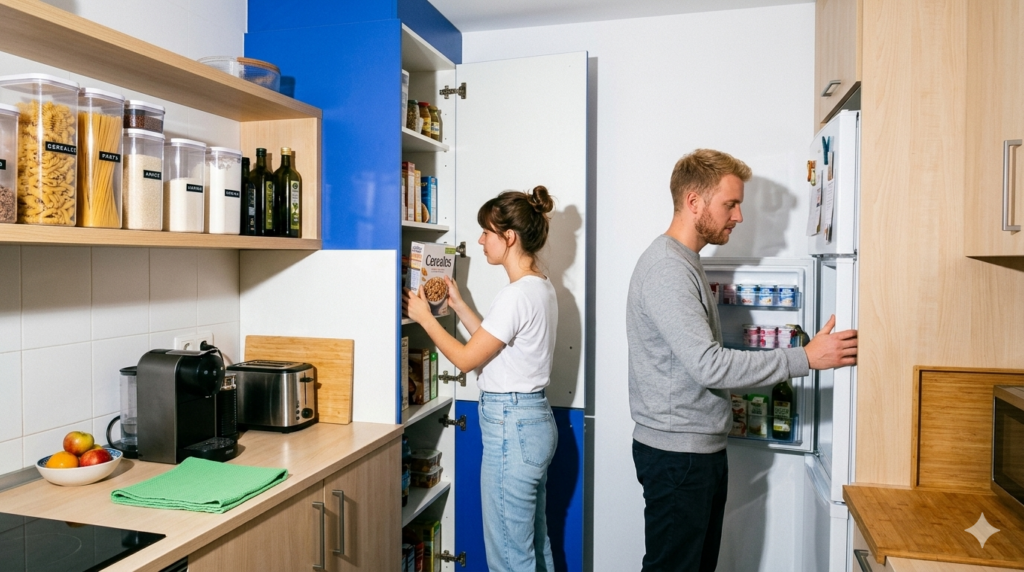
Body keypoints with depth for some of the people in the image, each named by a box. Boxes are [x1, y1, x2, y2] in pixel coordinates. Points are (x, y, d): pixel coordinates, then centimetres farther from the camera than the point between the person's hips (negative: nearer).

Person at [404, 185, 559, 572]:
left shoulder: (519, 294, -21)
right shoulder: (541, 286, 9)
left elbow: (466, 359, -14)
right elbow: (493, 343, 16)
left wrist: (424, 318, -2)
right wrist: (458, 305, 16)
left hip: (511, 427, -10)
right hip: (534, 421, 10)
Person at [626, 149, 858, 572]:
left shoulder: (686, 263, 13)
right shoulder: (665, 267, -20)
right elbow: (708, 365, -27)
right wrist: (805, 358, -23)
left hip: (703, 448, 10)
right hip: (676, 453, -10)